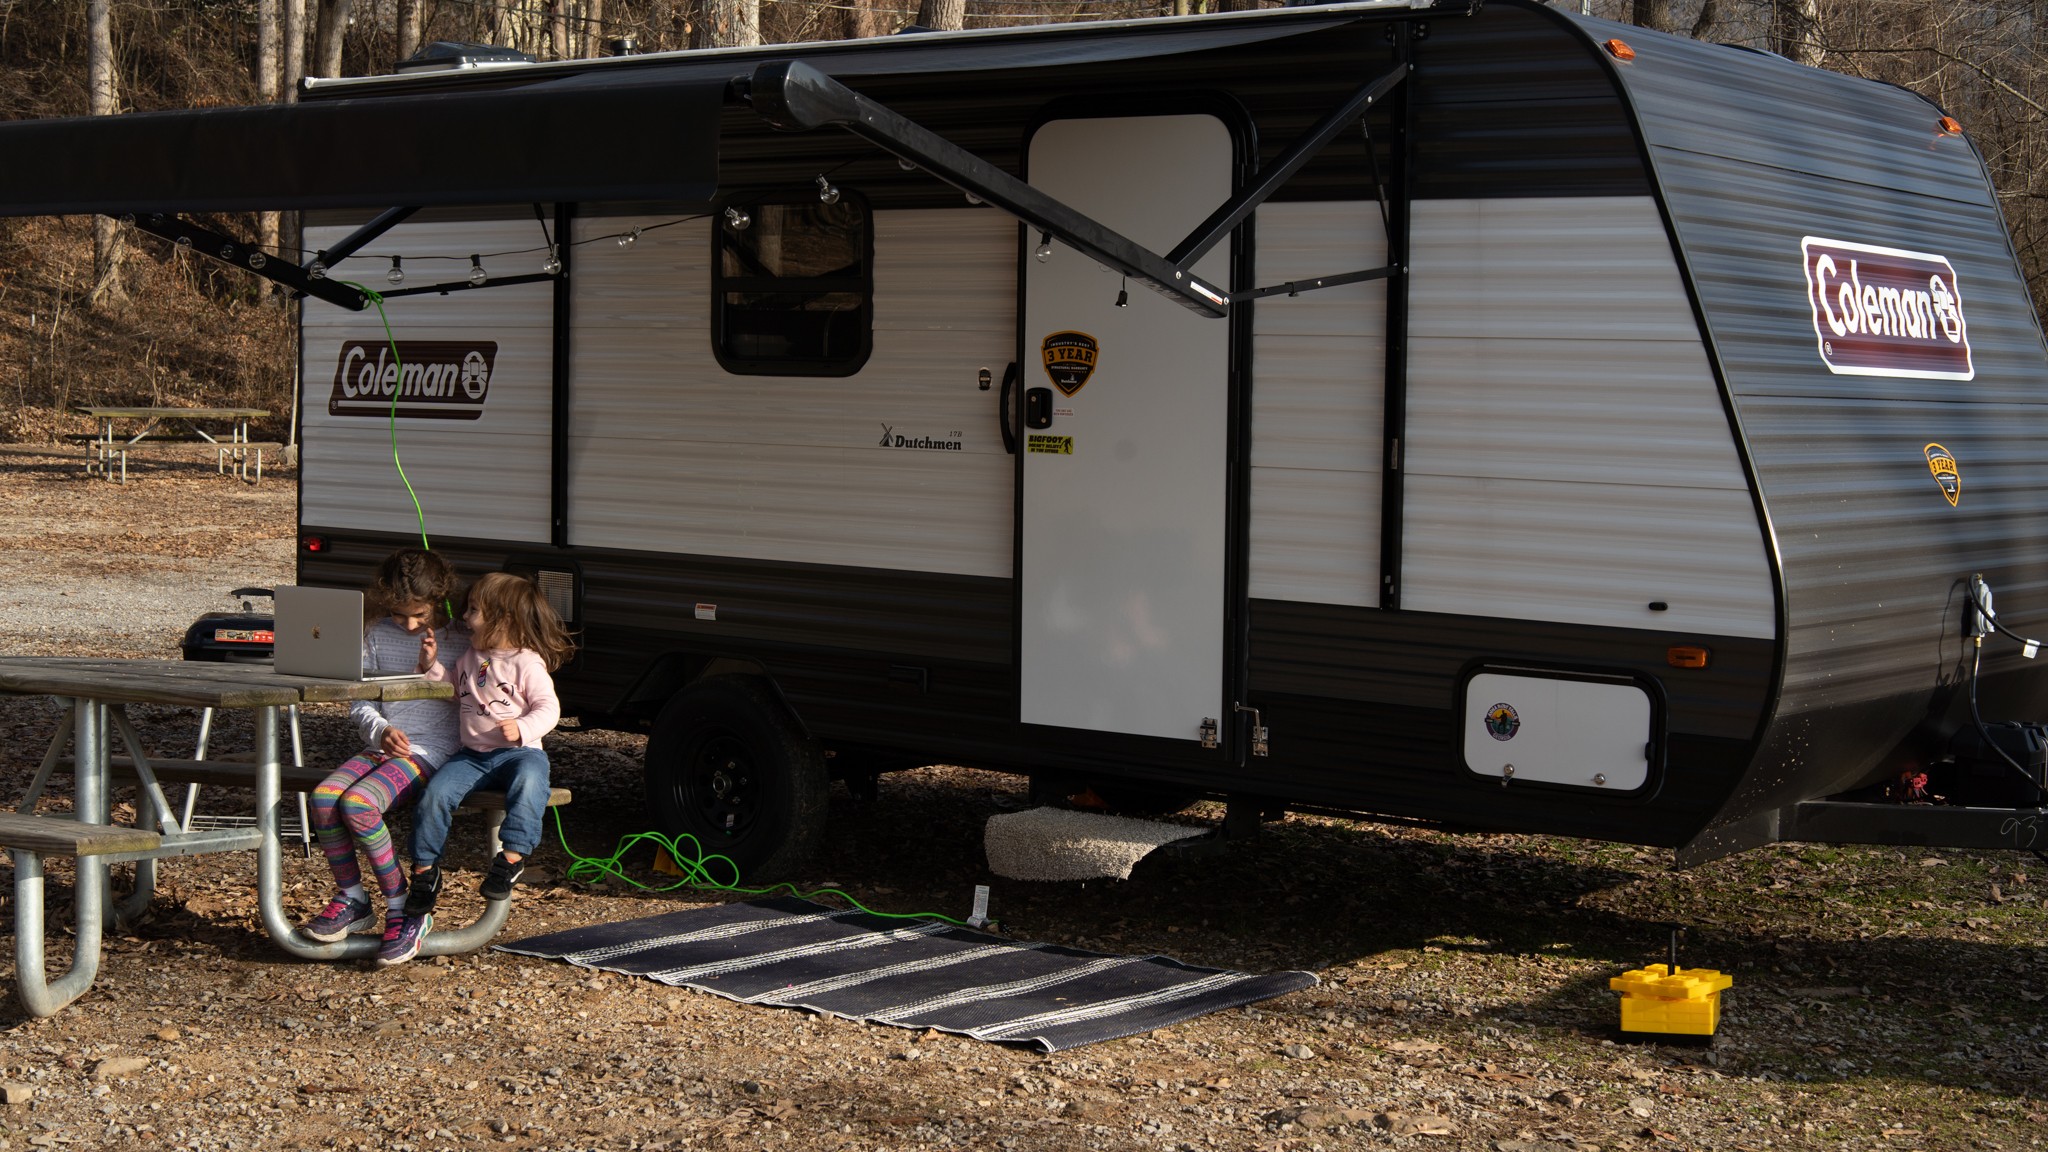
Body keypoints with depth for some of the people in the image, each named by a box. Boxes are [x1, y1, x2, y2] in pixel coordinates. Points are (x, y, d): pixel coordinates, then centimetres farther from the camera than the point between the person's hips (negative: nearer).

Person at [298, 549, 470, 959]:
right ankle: (352, 900, -6)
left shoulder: (459, 640, -2)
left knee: (358, 803, -30)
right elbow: (359, 701, 14)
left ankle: (401, 905, -13)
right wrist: (381, 730, -7)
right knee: (324, 796, -23)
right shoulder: (377, 635, 11)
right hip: (382, 744, 5)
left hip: (432, 749, -5)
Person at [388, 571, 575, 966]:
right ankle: (425, 870, -10)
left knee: (528, 782, -38)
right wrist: (432, 666, 11)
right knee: (436, 793, -18)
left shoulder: (527, 663, -4)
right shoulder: (469, 659, 16)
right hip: (471, 755, 5)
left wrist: (522, 729, -26)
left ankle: (512, 856, -37)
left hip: (519, 752, -5)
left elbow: (548, 708, -8)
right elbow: (453, 691, 27)